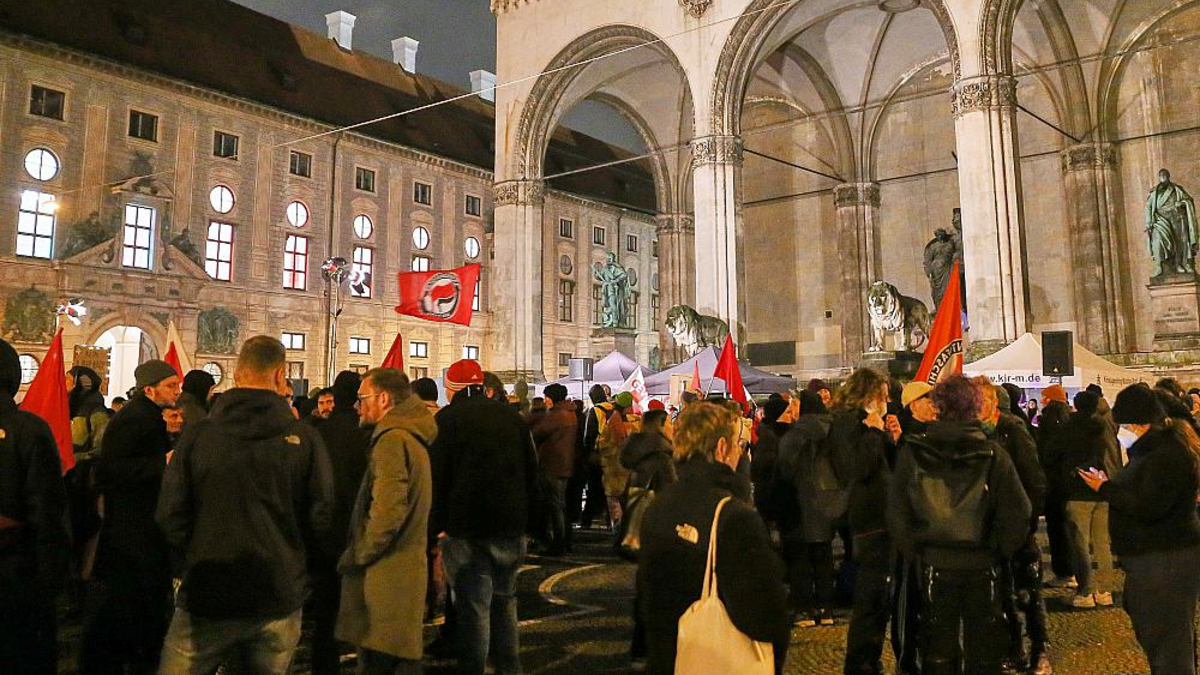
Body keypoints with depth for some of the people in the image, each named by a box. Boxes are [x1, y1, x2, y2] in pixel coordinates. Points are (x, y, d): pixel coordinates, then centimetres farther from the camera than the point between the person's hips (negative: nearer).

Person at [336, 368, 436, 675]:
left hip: (386, 575, -10)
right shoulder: (412, 437, 15)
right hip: (407, 569, 10)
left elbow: (387, 511, -24)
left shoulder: (392, 439, -16)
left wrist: (357, 556, -11)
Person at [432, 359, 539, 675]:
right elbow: (532, 470, 12)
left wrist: (438, 524, -4)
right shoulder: (511, 416, 9)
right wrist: (527, 517, 17)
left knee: (473, 604, 2)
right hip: (512, 525, 5)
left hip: (467, 528, -4)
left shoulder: (447, 418, -5)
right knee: (505, 600, 18)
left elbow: (437, 475, -9)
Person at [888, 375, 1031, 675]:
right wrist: (997, 552, 3)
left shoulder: (912, 452, -9)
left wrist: (914, 551, 5)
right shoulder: (993, 455, -11)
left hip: (933, 564, 1)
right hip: (982, 567, 0)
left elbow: (897, 514, -7)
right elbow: (1018, 514, -11)